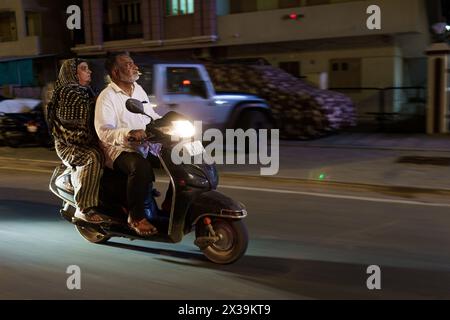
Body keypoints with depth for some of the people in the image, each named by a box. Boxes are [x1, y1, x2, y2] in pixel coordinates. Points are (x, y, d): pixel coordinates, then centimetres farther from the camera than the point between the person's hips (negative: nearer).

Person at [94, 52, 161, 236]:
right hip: (119, 150, -8)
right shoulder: (107, 97, -9)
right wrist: (130, 134, -37)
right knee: (141, 166, -38)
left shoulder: (138, 90, 15)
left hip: (146, 146, 8)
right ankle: (136, 217, -22)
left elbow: (151, 115, 25)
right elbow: (104, 131, -22)